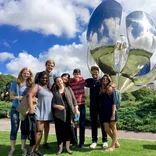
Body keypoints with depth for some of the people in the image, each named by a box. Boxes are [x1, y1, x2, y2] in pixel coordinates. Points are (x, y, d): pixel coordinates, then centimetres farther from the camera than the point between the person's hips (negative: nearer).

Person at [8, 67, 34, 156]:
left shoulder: (31, 84, 3)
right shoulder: (15, 83, -3)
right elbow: (11, 96, -3)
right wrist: (17, 97, -20)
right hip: (15, 109, -2)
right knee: (14, 128, 2)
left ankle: (23, 147, 23)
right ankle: (12, 149, 15)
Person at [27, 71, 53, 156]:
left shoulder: (48, 88, 19)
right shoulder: (37, 86, -3)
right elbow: (29, 95, -19)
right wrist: (31, 108, -30)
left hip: (47, 113, 7)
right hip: (39, 112, -7)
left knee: (40, 131, 10)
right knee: (38, 131, -10)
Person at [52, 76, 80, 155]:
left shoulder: (68, 89, 9)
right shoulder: (55, 92, 7)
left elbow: (74, 99, 6)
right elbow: (53, 103, 2)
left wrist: (76, 109, -2)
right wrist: (57, 106, -18)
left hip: (69, 112, 0)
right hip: (59, 114, 0)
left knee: (68, 129, 6)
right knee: (60, 130, 4)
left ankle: (67, 147, 19)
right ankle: (60, 148, 18)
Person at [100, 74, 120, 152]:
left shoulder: (110, 89, -7)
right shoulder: (101, 89, 6)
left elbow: (113, 102, -10)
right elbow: (101, 102, 10)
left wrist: (113, 114, -15)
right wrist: (100, 111, 6)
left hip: (111, 111, -5)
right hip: (104, 111, 5)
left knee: (113, 128, 7)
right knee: (107, 129, 8)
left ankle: (113, 145, 19)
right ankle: (116, 143, 28)